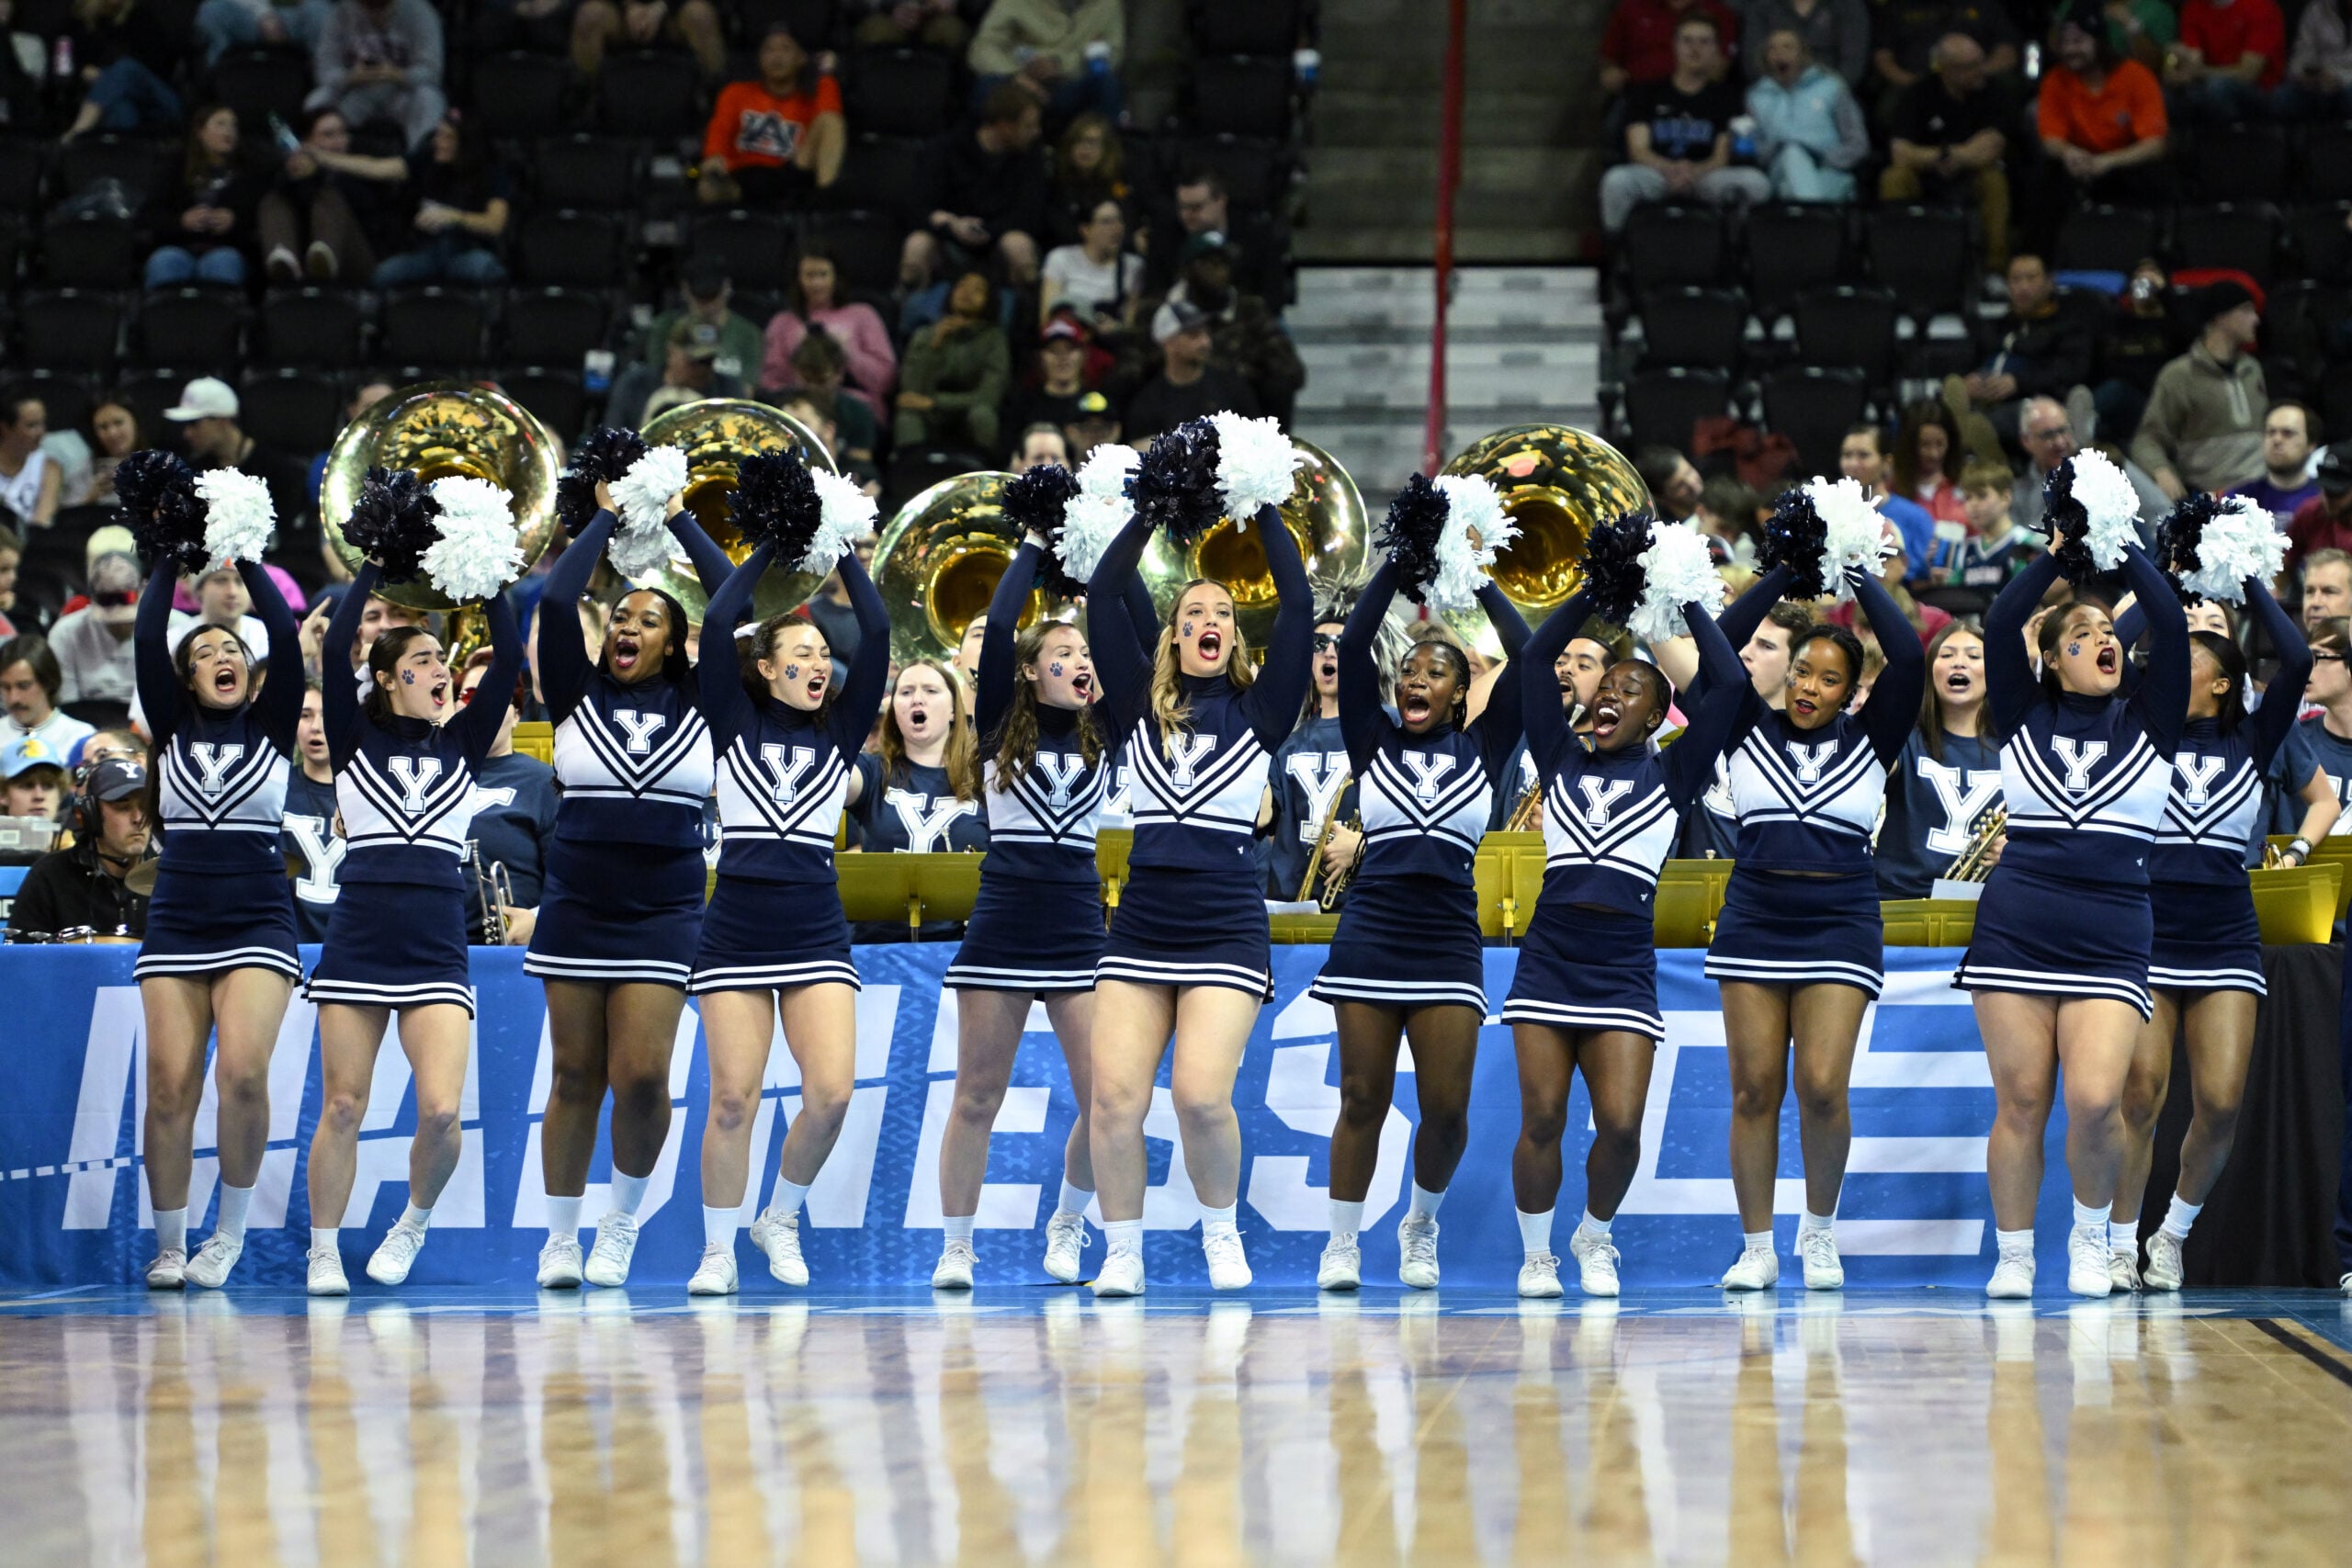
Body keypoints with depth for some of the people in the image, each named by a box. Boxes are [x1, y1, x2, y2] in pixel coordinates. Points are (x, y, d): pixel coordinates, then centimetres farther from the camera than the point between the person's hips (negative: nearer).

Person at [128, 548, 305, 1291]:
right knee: (170, 1088, -6)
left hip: (258, 924, -2)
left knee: (243, 1073, -20)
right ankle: (169, 1248, 6)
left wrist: (247, 560, 1)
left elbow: (287, 639, -3)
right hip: (177, 924, 2)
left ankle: (229, 1233, -4)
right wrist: (171, 556, 3)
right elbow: (146, 640, 1)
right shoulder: (173, 729, 11)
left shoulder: (271, 729, 8)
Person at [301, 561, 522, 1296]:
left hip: (437, 951, 1)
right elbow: (336, 645, -5)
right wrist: (376, 564, -4)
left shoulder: (461, 742, 12)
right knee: (342, 1110, 1)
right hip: (357, 940, -1)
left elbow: (509, 660, 2)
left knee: (441, 1112, -12)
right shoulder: (355, 739, 7)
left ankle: (414, 1221, 15)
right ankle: (324, 1250, 15)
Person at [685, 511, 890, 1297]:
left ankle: (782, 1219, 14)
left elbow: (878, 635, 3)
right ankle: (718, 1251, 10)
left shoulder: (840, 731, 10)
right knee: (733, 1100, -3)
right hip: (736, 930, -2)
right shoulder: (736, 724, 6)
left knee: (830, 1094, -11)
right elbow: (718, 623, -3)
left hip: (816, 931, 2)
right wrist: (773, 545, 5)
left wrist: (842, 553, 8)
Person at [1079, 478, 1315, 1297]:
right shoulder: (1143, 707, 11)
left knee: (1201, 1094, -17)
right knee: (1114, 1097, -10)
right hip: (1140, 923, 2)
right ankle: (1122, 1254, 3)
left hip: (1226, 928, -2)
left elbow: (1299, 606, 0)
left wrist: (1263, 509, 5)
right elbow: (1103, 595, 7)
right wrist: (1155, 505, 9)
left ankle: (1221, 1229, 7)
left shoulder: (1258, 711, 7)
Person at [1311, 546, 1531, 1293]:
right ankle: (1342, 1243, 11)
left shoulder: (1481, 750, 9)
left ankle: (1420, 1225, 20)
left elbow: (1528, 657, 2)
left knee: (1446, 1109, -4)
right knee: (1363, 1099, 1)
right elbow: (1353, 646, 0)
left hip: (1448, 943, 0)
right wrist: (1399, 562, 0)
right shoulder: (1373, 744, 8)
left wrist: (1477, 579, 6)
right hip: (1371, 935, 0)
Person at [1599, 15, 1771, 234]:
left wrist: (1695, 172, -20)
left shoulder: (1725, 95, 17)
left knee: (1756, 182, -30)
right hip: (1655, 174, 0)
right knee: (1617, 181, -35)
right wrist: (1669, 169, -21)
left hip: (1705, 175, 1)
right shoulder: (1648, 93, 16)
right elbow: (1638, 149, 3)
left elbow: (1723, 156, 4)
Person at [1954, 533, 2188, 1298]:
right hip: (2016, 930, 0)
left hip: (2111, 940, 0)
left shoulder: (2148, 724, 11)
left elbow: (2171, 625, 1)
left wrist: (2123, 546, 5)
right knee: (2020, 1101, -2)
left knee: (2095, 1100, -14)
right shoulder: (2025, 718, 10)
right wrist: (2060, 551, 0)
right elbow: (2001, 624, -1)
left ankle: (2091, 1233, 11)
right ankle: (2012, 1255, 11)